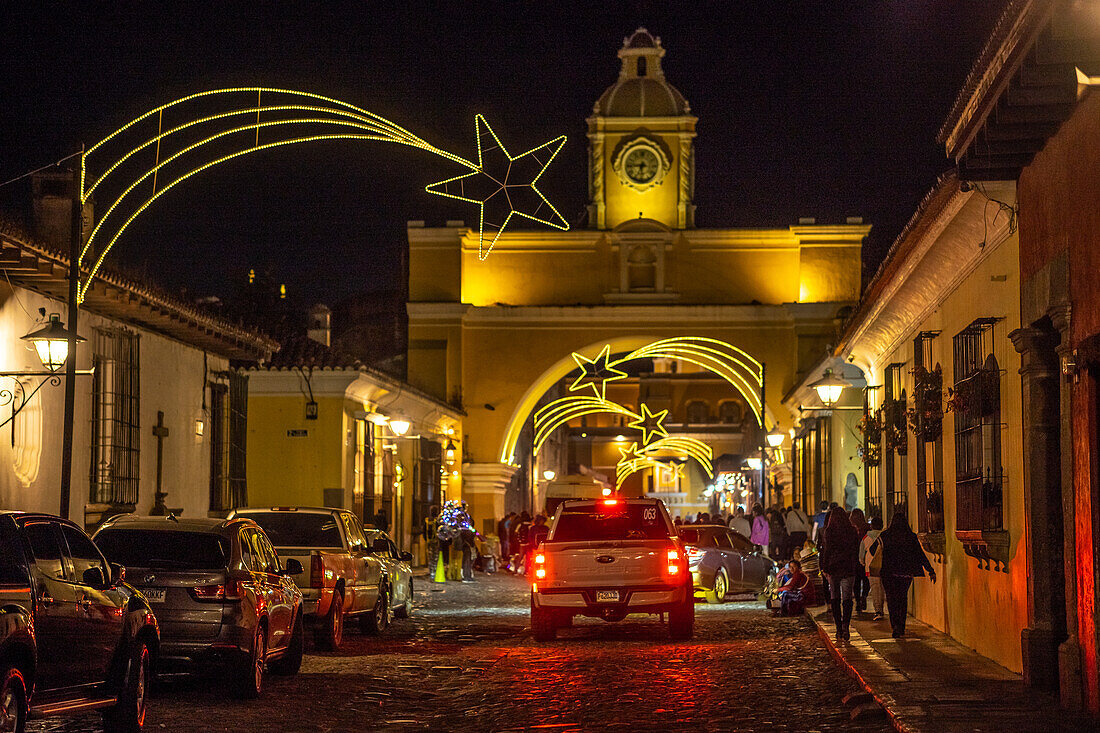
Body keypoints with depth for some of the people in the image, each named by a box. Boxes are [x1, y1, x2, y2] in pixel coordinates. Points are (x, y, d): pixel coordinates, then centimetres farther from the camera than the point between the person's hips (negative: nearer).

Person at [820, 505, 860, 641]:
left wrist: (825, 567, -3)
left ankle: (839, 629, 7)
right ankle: (845, 626, -15)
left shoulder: (829, 531, -7)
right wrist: (855, 568, 13)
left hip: (834, 568, -2)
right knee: (847, 599, 2)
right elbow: (856, 551, 6)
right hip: (849, 569, 2)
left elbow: (827, 550, -9)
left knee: (835, 599, 9)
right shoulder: (852, 531, 2)